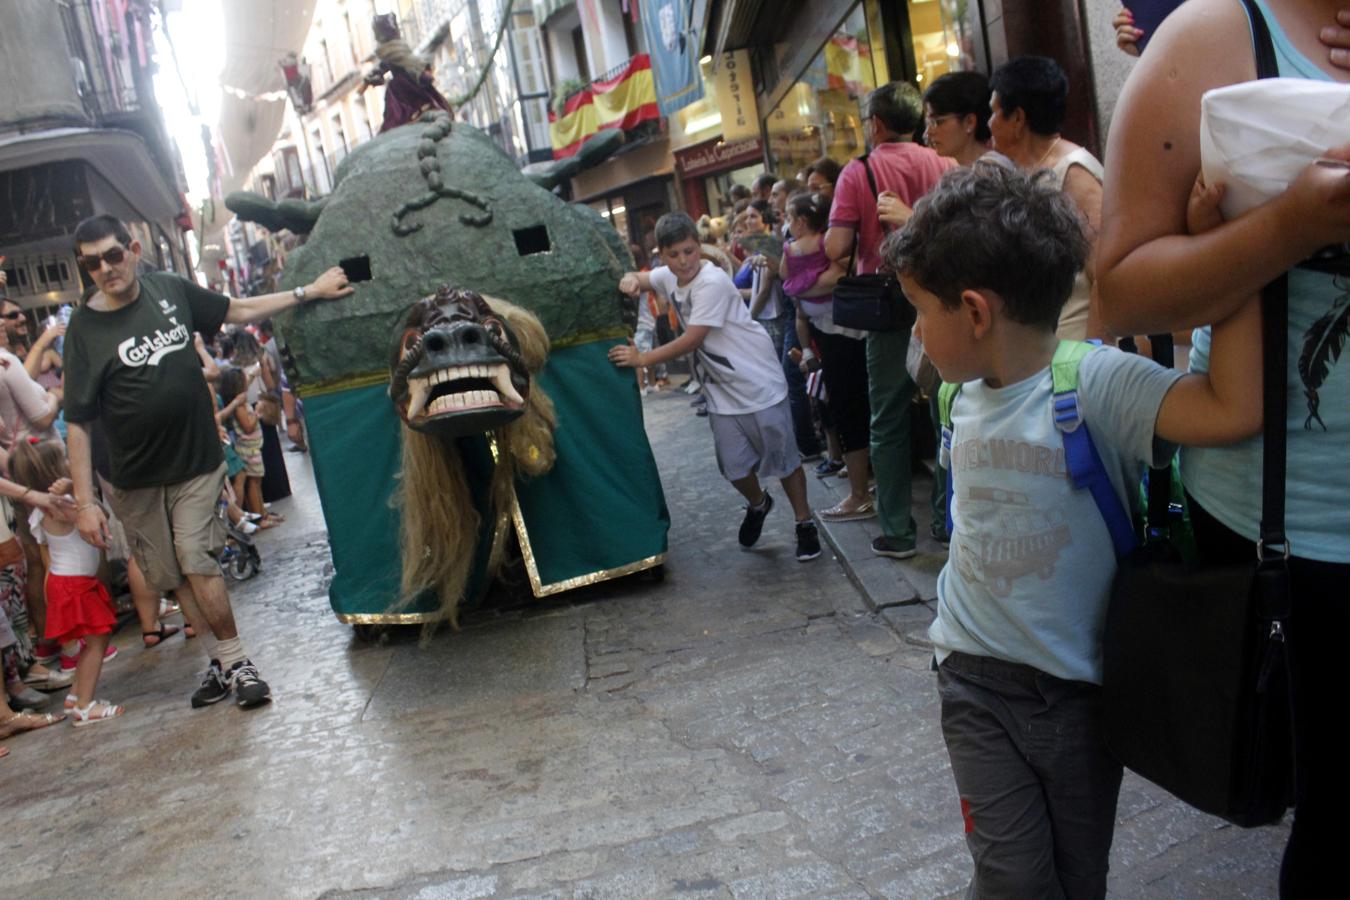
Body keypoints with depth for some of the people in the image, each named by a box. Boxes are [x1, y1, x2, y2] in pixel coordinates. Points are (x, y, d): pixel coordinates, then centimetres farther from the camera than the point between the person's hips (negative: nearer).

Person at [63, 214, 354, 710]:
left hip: (197, 462, 0)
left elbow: (239, 310, 15)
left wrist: (309, 291, 15)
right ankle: (225, 660, 17)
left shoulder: (170, 289, -2)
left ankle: (233, 659, -1)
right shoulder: (84, 328, -10)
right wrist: (85, 501, -15)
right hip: (136, 478, 0)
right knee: (173, 575, 6)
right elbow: (78, 422, -11)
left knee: (196, 558, -10)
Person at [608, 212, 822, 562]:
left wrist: (642, 359, -19)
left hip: (758, 382, -6)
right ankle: (758, 504, 39)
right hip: (720, 389, 6)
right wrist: (629, 280, -6)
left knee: (782, 457, 4)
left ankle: (805, 524, 20)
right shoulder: (668, 277, 2)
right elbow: (637, 279, 20)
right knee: (734, 467, 8)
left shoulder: (712, 282, -22)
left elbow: (693, 339, -24)